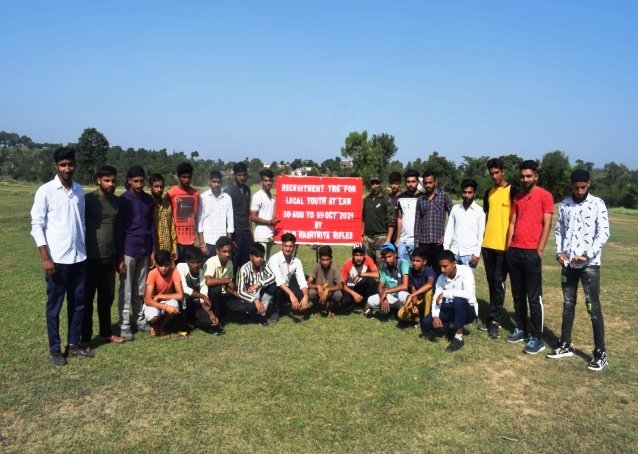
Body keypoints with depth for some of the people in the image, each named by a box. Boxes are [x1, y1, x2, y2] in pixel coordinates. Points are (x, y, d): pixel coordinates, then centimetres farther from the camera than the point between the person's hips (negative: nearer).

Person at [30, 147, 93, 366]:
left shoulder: (79, 191, 8)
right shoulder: (45, 191, -8)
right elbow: (36, 226, -8)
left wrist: (84, 249, 13)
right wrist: (45, 257, -13)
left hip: (79, 258, 5)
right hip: (57, 259, -5)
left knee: (78, 303, 11)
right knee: (54, 305, 6)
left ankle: (74, 345, 24)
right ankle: (55, 350, 17)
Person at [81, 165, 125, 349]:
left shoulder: (117, 201, 9)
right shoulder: (88, 199, -9)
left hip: (109, 257, 5)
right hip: (90, 257, -5)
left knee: (107, 296, 14)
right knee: (87, 298, 5)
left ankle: (106, 332, 27)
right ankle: (85, 337, 15)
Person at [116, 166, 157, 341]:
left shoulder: (148, 200, 8)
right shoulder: (123, 200, -6)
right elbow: (118, 229, -8)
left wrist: (153, 251, 8)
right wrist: (119, 256, -11)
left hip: (145, 251, 4)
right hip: (128, 251, -4)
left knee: (140, 290, 12)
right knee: (126, 290, 1)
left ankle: (140, 320, 21)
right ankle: (124, 326, 7)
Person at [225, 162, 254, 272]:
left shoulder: (247, 189, 13)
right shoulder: (229, 191, -6)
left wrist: (249, 229, 10)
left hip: (246, 232, 6)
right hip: (235, 233, -6)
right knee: (233, 264, 0)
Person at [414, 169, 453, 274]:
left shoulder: (444, 196, 2)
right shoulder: (420, 200, 12)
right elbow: (417, 222, 11)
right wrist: (416, 242, 6)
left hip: (438, 241, -3)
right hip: (423, 242, 3)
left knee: (438, 271, 1)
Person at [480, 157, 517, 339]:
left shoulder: (512, 191, -5)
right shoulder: (488, 193, 13)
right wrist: (483, 239, 14)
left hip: (503, 245, -6)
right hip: (487, 244, 6)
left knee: (499, 283, -3)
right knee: (491, 282, 11)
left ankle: (495, 321, 3)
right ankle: (493, 318, 21)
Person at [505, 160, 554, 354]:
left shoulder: (545, 196, -4)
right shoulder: (517, 197, 14)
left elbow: (547, 225, -8)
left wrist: (539, 250, -12)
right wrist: (508, 247, 8)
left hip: (532, 252, -6)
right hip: (514, 251, 6)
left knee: (534, 297, -2)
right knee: (517, 294, 12)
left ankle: (537, 338, 5)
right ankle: (521, 329, 24)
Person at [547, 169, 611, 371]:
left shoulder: (597, 204, -5)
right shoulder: (564, 205, 8)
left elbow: (604, 233, -9)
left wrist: (587, 255, -18)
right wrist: (559, 251, -3)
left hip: (590, 264, -4)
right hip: (568, 263, 5)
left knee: (593, 307, -3)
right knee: (568, 304, 13)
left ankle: (600, 352, 6)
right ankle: (565, 345, 23)